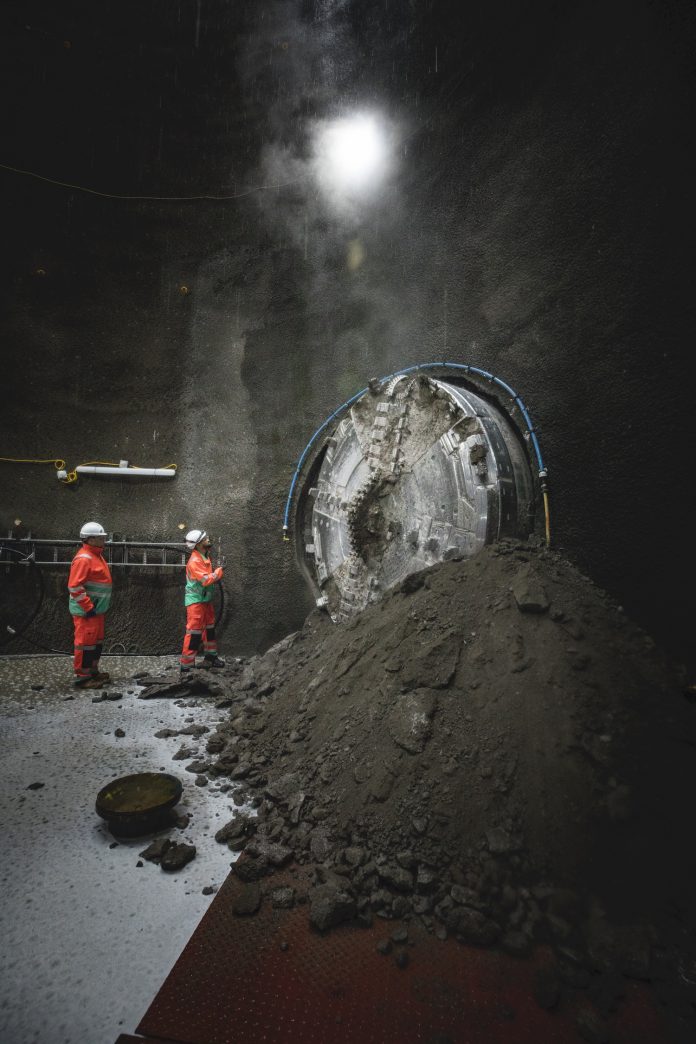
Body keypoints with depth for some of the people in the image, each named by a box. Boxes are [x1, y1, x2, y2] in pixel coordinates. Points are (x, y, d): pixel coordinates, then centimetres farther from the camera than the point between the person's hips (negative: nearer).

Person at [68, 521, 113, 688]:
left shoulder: (96, 555, 14)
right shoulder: (84, 558, -18)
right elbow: (74, 586, -23)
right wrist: (88, 607, -21)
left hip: (96, 609, 10)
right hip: (86, 610, -10)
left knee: (97, 641, 16)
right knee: (86, 642, -3)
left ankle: (93, 671, 27)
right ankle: (82, 677, 5)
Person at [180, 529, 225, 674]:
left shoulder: (206, 557, 9)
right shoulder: (194, 561, -21)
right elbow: (205, 580, -28)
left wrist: (216, 577, 3)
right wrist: (219, 571, -15)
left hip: (206, 598, 9)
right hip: (196, 600, -9)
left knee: (210, 627, 18)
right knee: (194, 632, -8)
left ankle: (211, 656, 33)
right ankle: (186, 665, -1)